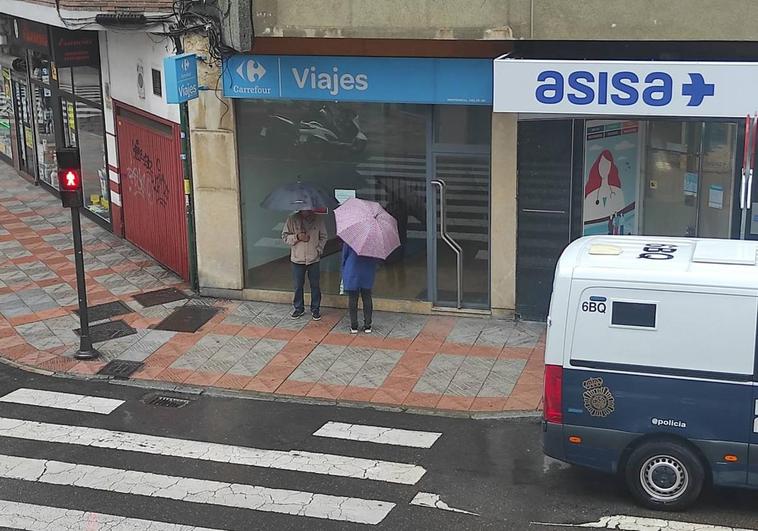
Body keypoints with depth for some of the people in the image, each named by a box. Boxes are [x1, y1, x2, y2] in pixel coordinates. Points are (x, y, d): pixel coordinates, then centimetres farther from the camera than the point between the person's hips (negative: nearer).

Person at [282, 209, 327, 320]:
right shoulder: (292, 219, -4)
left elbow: (323, 237, 5)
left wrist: (318, 250, -6)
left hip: (313, 259, 0)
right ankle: (299, 308, 25)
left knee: (315, 285, 8)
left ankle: (315, 309, 22)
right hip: (297, 259, 0)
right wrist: (297, 237, -17)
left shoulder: (318, 219, -2)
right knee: (298, 285, 10)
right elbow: (285, 236, -1)